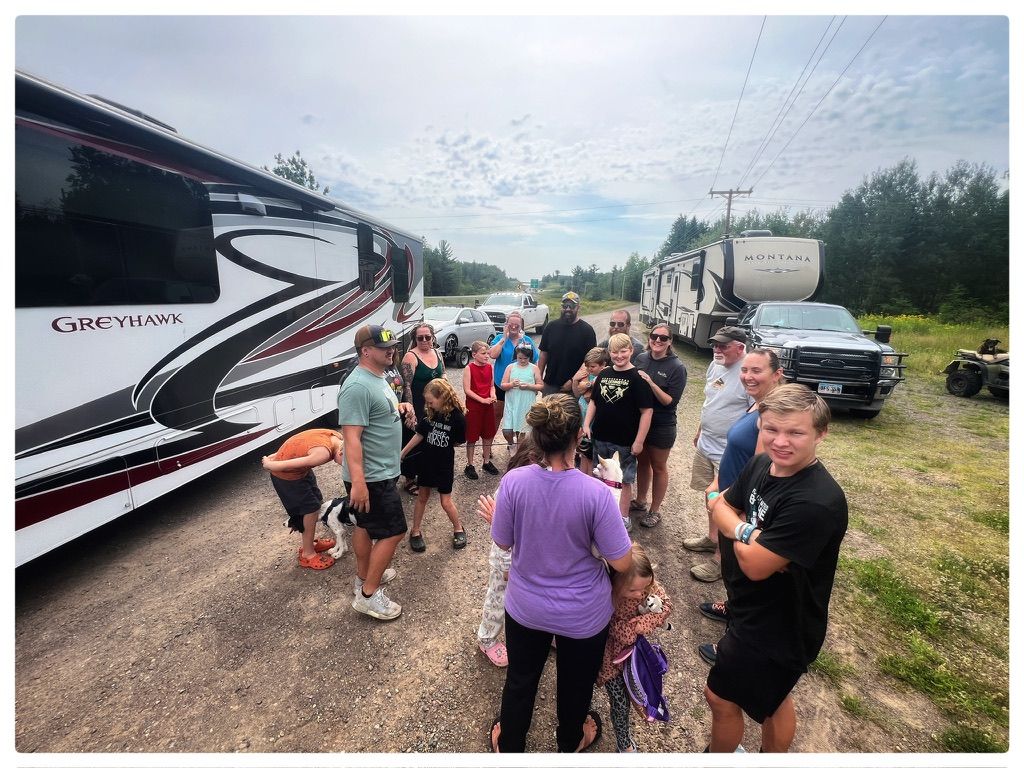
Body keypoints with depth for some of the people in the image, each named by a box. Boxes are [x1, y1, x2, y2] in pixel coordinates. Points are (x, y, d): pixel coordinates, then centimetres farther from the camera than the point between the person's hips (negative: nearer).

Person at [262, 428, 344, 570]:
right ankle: (307, 554, 15)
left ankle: (310, 542, 36)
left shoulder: (336, 438, -10)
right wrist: (268, 464, -10)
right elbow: (287, 465, -28)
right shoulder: (324, 453, -37)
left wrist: (279, 455, 12)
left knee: (316, 502, 17)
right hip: (286, 475, -9)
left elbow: (300, 445, 5)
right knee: (311, 509, -2)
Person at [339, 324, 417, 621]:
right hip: (372, 477, -10)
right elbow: (352, 437, -29)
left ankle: (364, 576, 39)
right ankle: (369, 594, 12)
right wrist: (358, 483, -31)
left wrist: (399, 408, 4)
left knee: (366, 524, 22)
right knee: (394, 531, -1)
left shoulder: (378, 377, 7)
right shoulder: (358, 386, -25)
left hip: (379, 472, 10)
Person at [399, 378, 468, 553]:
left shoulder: (457, 417, -19)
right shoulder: (430, 414, -6)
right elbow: (419, 435, 1)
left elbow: (459, 442, -8)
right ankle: (415, 531, 29)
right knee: (422, 496, 14)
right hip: (426, 460, 4)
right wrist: (402, 453, 2)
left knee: (446, 502, 4)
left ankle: (458, 529, 28)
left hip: (444, 464, -4)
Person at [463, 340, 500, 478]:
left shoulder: (490, 367, 3)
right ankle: (469, 466, 17)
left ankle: (487, 462, 30)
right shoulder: (469, 368, -12)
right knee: (472, 437, 4)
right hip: (473, 406, -5)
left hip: (488, 406, 5)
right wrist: (482, 400, -19)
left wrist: (493, 395, -8)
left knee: (488, 435, 14)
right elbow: (467, 390, -15)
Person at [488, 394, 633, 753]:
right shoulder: (595, 493, -29)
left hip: (526, 607, 1)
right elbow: (621, 563, -18)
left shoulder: (514, 481, -24)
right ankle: (570, 742, 59)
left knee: (520, 680, 28)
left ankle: (509, 746, 55)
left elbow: (503, 542, -9)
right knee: (575, 683, 30)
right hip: (583, 615, -1)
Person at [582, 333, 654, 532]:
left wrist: (639, 441, -16)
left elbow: (647, 411, -14)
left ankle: (624, 519, 23)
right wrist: (587, 424, 4)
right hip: (600, 437, 5)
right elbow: (594, 401, 14)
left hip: (625, 441, -5)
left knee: (624, 480, 9)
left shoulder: (637, 378, -13)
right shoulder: (603, 374, 4)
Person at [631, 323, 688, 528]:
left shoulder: (677, 367, -15)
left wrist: (650, 383, -28)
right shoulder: (641, 358, -2)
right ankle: (640, 501, 41)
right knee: (642, 461, 20)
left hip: (661, 426, -4)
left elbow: (671, 401, -18)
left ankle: (655, 510, 30)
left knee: (658, 467, 13)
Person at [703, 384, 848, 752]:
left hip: (778, 628, -7)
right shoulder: (760, 464, -10)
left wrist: (737, 530, -11)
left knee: (720, 696, 15)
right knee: (772, 698, 29)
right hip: (755, 610, 7)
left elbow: (754, 564, -30)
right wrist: (749, 533, -20)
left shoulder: (816, 502, -35)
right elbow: (720, 505, -1)